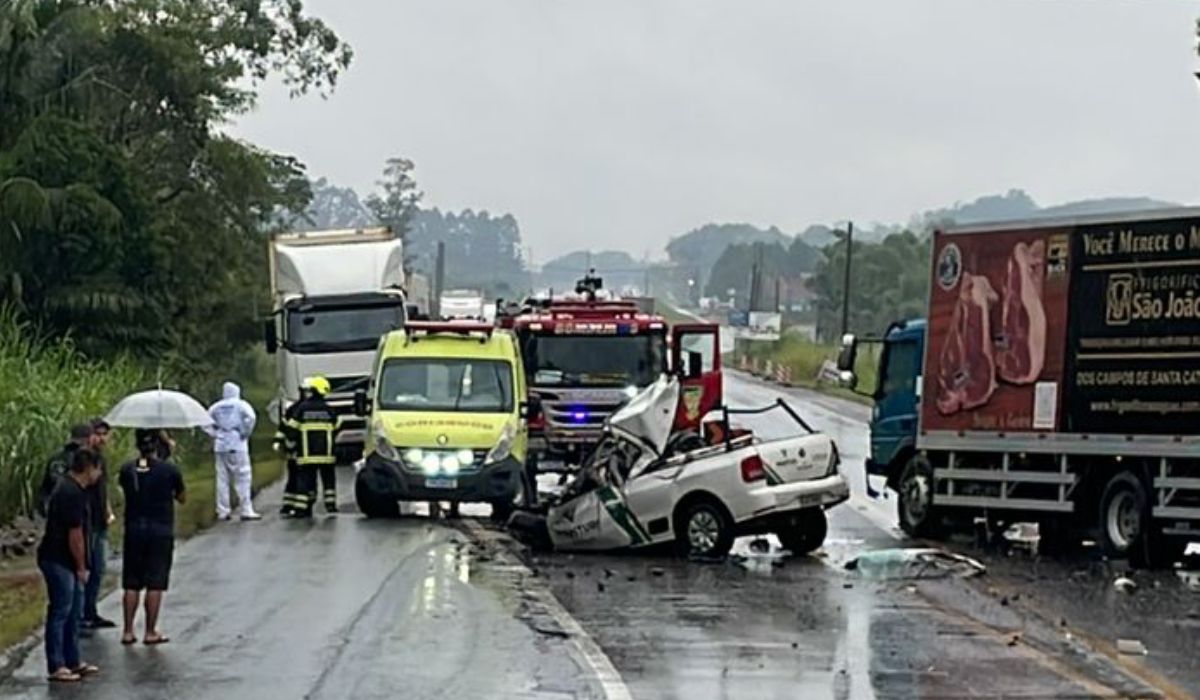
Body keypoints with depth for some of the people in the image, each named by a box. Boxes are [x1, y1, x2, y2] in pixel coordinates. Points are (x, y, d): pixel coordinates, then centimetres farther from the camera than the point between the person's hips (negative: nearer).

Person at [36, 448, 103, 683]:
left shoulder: (70, 487, 13)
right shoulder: (72, 494, -20)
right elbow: (75, 535, -21)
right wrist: (81, 567, -13)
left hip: (64, 561, 10)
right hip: (58, 561, -10)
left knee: (73, 612, 16)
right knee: (59, 613, -5)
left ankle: (73, 662, 23)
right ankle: (56, 668, -1)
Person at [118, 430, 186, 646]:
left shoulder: (127, 470, -4)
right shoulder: (169, 470, -10)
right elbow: (182, 498, 4)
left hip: (133, 531, 3)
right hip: (160, 532, -3)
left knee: (131, 584, 9)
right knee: (155, 584, 3)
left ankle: (128, 631, 9)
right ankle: (150, 632, 5)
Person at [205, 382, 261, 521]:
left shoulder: (216, 407, 11)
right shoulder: (241, 405, -1)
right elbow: (250, 417, -19)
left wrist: (214, 434, 10)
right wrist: (245, 433, -8)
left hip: (220, 445, 4)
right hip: (237, 444, -4)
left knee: (222, 478, 8)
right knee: (243, 478, -2)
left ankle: (223, 511, 8)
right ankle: (246, 511, -7)